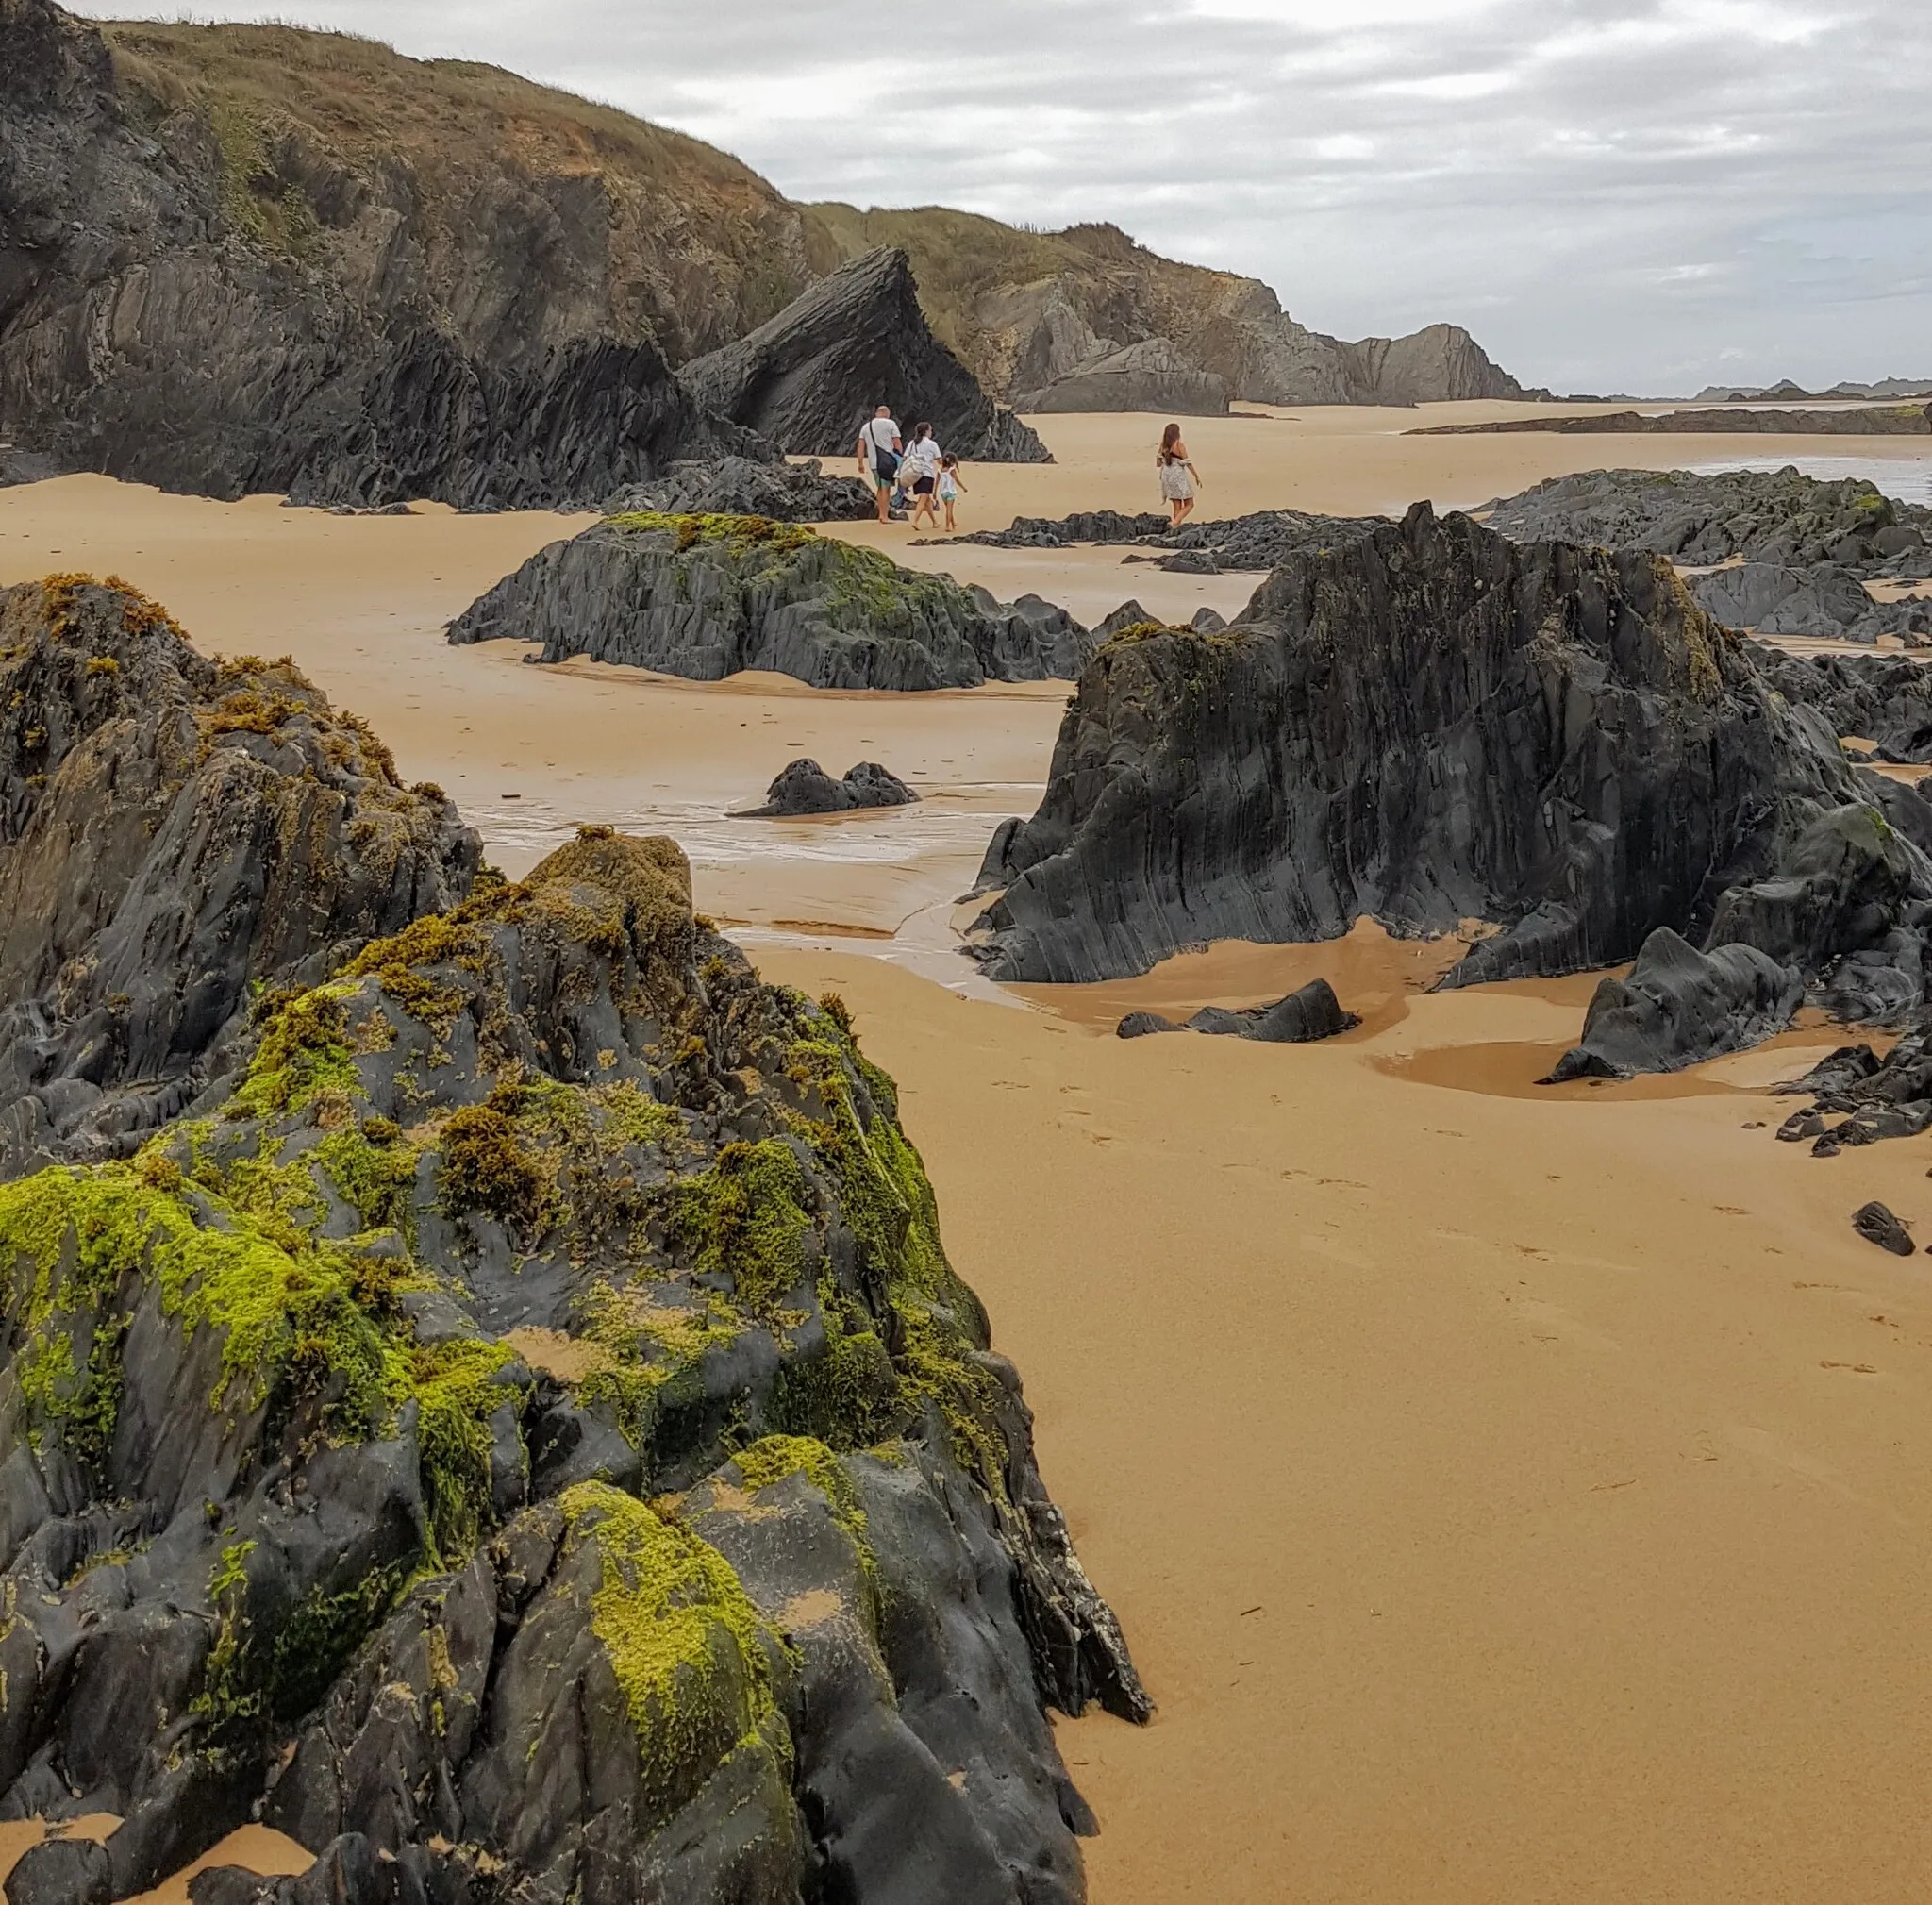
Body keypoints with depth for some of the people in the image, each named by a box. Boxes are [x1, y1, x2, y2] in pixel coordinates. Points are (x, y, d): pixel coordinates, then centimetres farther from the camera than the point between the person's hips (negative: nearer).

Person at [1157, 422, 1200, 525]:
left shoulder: (1163, 446, 4)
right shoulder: (1180, 446, -12)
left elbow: (1158, 464, 4)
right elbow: (1187, 463, -12)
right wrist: (1197, 476, -3)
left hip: (1167, 476, 6)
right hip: (1179, 476, -6)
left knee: (1177, 507, 12)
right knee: (1189, 504, 4)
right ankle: (1175, 523, -18)